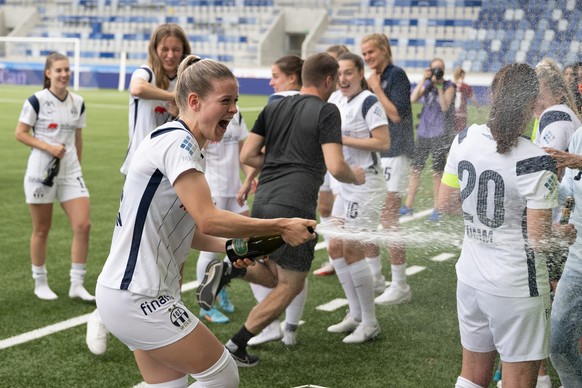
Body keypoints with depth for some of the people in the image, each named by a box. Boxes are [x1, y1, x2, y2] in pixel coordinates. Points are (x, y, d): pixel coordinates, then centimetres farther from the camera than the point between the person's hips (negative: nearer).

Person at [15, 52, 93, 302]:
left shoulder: (78, 103, 7)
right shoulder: (37, 100, -8)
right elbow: (20, 133, -7)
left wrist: (77, 165, 14)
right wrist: (49, 147, -17)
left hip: (70, 172, 4)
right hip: (41, 172, -4)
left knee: (83, 225, -6)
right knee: (41, 230, 5)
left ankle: (77, 284, 3)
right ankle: (40, 283, 21)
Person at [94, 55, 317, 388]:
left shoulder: (186, 145, 14)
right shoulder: (177, 142, -17)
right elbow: (208, 220, -24)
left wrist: (229, 247, -1)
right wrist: (281, 227, -18)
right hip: (138, 298, -10)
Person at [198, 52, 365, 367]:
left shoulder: (274, 108, 14)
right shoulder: (327, 111, -4)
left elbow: (247, 156, 12)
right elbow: (335, 167, -14)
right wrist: (356, 177, 7)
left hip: (263, 202, 7)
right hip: (294, 207, -7)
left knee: (275, 276, 23)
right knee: (290, 286, 8)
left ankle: (226, 272, -5)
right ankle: (236, 346, 5)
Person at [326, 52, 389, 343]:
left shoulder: (369, 102, -13)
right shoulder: (340, 103, 12)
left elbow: (383, 142, -21)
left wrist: (343, 139, -20)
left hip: (365, 185, -9)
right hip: (346, 185, 9)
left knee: (352, 251, -9)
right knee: (335, 248, 10)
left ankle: (370, 323, 4)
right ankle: (355, 314, 23)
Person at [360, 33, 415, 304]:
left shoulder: (396, 75, -8)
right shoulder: (374, 78, 14)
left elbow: (397, 114, -17)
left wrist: (376, 89, -13)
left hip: (394, 156, -8)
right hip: (373, 155, 9)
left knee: (389, 221, -8)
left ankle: (400, 286, -1)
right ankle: (374, 276, 24)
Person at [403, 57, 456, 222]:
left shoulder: (449, 86, -2)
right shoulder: (426, 84, 9)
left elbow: (445, 107, -15)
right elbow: (413, 99, -6)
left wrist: (440, 86, -17)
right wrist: (424, 80, -11)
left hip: (440, 134, -4)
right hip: (423, 132, 4)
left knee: (437, 172, -2)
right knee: (415, 169, 4)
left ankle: (437, 210, 5)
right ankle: (408, 206, 11)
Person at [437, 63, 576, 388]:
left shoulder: (464, 140, -4)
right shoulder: (536, 163, -21)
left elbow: (444, 205, 8)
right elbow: (539, 242, -17)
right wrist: (564, 233, 3)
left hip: (470, 278, 6)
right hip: (516, 288, -6)